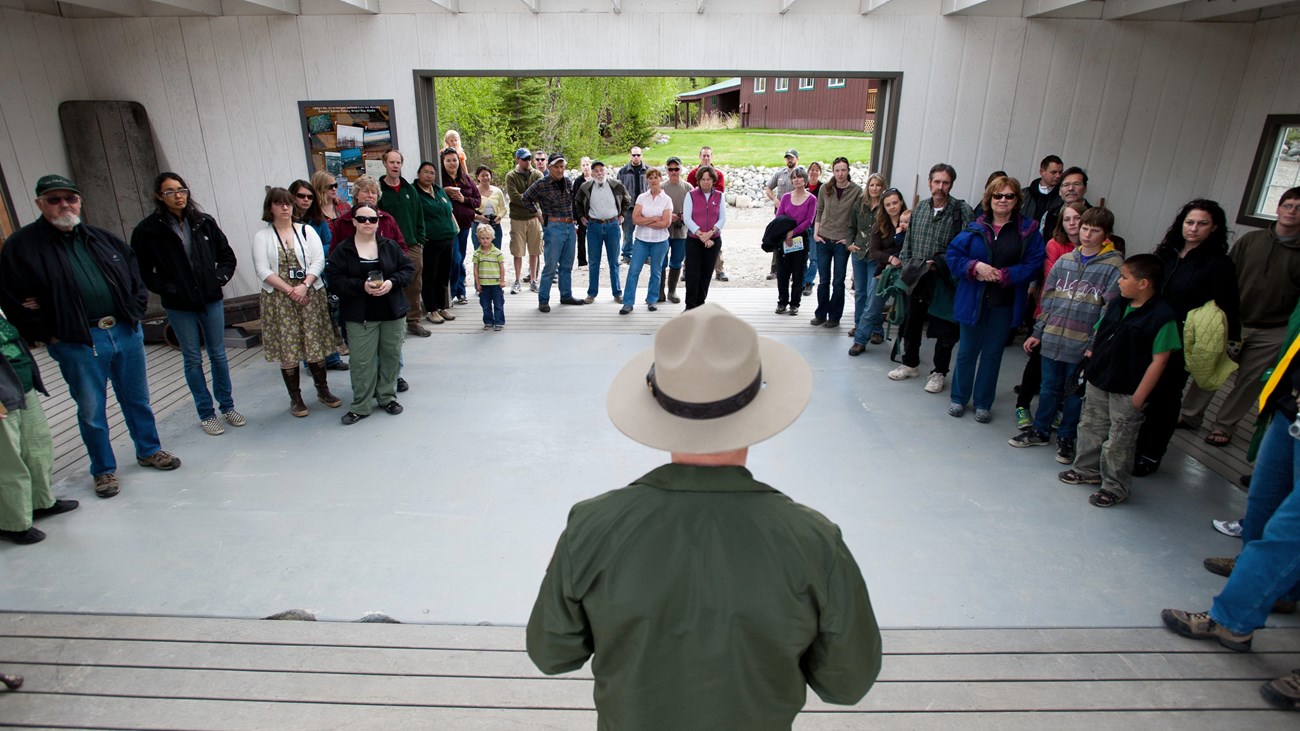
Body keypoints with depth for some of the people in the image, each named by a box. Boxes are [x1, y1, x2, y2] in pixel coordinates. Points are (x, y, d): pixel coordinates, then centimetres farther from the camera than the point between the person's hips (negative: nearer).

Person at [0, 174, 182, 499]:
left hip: (127, 331, 4)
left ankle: (149, 451, 32)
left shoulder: (101, 238, 9)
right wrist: (47, 336, -8)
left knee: (138, 399, 15)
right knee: (91, 411, 7)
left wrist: (136, 310, 6)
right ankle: (103, 470, 23)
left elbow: (136, 273, 17)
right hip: (78, 344, -4)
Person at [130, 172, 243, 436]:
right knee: (193, 360, 8)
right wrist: (168, 290, -12)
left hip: (211, 300, 3)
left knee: (218, 355, 12)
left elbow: (227, 255, 10)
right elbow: (143, 271, -4)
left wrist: (220, 277, -4)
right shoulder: (147, 230, -8)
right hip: (179, 306, -2)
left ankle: (227, 406, 26)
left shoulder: (205, 222, 1)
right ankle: (206, 414, 18)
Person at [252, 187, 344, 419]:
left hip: (310, 294, 1)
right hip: (278, 299, -1)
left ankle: (323, 390, 19)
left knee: (316, 344, 4)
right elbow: (262, 270, -5)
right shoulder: (262, 236, 3)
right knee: (288, 349, 2)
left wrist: (304, 286, -16)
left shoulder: (306, 231, 7)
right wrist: (289, 290, -14)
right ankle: (295, 398, 13)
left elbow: (318, 260, -2)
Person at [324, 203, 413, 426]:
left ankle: (387, 397, 27)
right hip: (359, 315, -2)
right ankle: (360, 406, 10)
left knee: (391, 356, 11)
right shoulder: (342, 250, -3)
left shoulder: (390, 246, 3)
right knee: (362, 361, 0)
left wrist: (392, 282, -14)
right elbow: (335, 280, -6)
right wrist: (362, 286, -21)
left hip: (393, 311, 2)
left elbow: (408, 268, 4)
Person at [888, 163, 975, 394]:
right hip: (917, 278, 5)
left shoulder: (962, 211, -10)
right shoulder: (920, 207, 7)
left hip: (944, 280, -5)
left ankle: (939, 372, 20)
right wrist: (903, 261, 5)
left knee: (945, 329, 5)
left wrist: (938, 262, -22)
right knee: (911, 322, 16)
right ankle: (910, 364, 34)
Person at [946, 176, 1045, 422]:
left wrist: (1004, 275, -18)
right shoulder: (974, 228, -1)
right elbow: (953, 255, -1)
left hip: (1005, 304, 0)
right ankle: (959, 398, 27)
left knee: (992, 353, 11)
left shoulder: (1029, 231, -3)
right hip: (973, 300, 1)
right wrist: (975, 267, -17)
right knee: (967, 351, 12)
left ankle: (983, 403, 25)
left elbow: (1034, 265, -7)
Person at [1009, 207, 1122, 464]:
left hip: (1083, 345, -3)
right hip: (1052, 339, 4)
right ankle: (1040, 431, 30)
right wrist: (1038, 332, 11)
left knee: (1074, 393, 9)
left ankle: (1066, 438, 25)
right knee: (1049, 388, 15)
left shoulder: (1115, 266, -6)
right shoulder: (1064, 261, 6)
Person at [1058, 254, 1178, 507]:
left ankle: (1115, 487, 23)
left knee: (1118, 442, 6)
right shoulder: (1116, 304, 1)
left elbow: (1159, 361, -18)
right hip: (1098, 382, 7)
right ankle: (1087, 470, 40)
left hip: (1127, 392, -7)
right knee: (1091, 428, 21)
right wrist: (1092, 352, 4)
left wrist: (1139, 396, -17)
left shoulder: (1163, 316, -18)